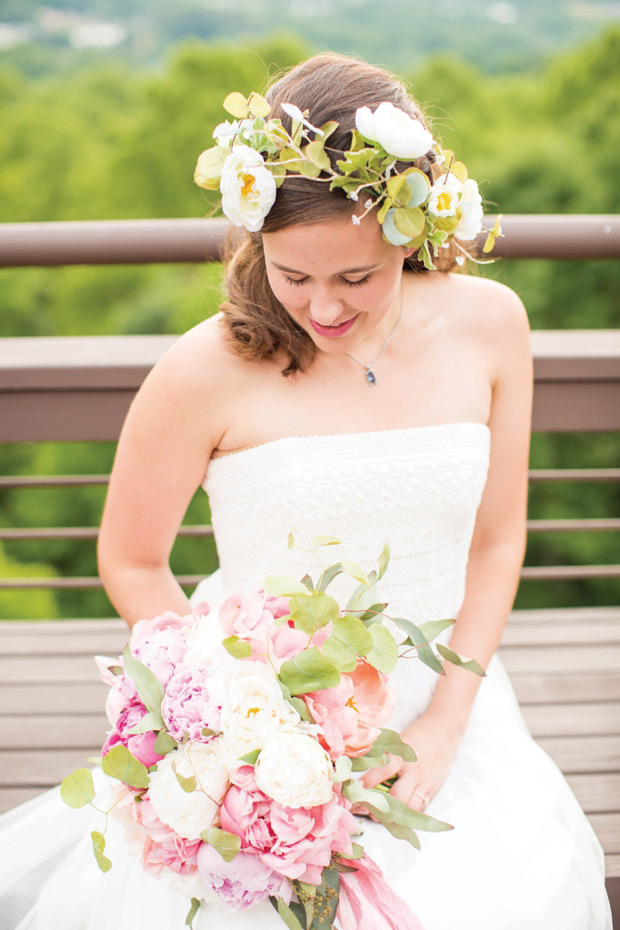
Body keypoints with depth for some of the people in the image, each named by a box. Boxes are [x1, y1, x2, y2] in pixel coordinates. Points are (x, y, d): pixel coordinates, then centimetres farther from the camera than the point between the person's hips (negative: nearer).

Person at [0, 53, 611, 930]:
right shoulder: (209, 371, -16)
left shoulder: (488, 324, -5)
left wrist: (445, 723, -5)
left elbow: (497, 541, 3)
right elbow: (131, 565, -3)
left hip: (439, 707, 3)